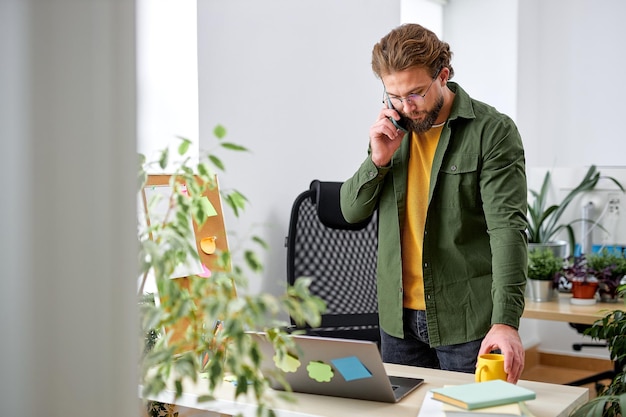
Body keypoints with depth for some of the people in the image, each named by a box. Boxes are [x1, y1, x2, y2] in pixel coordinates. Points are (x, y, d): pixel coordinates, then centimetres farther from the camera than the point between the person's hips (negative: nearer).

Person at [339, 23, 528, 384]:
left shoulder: (493, 131, -11)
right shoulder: (391, 130, 6)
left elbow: (508, 227, -20)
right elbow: (352, 211, 7)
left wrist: (505, 321, -31)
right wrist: (379, 160, -11)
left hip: (467, 318, -5)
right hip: (399, 316, 5)